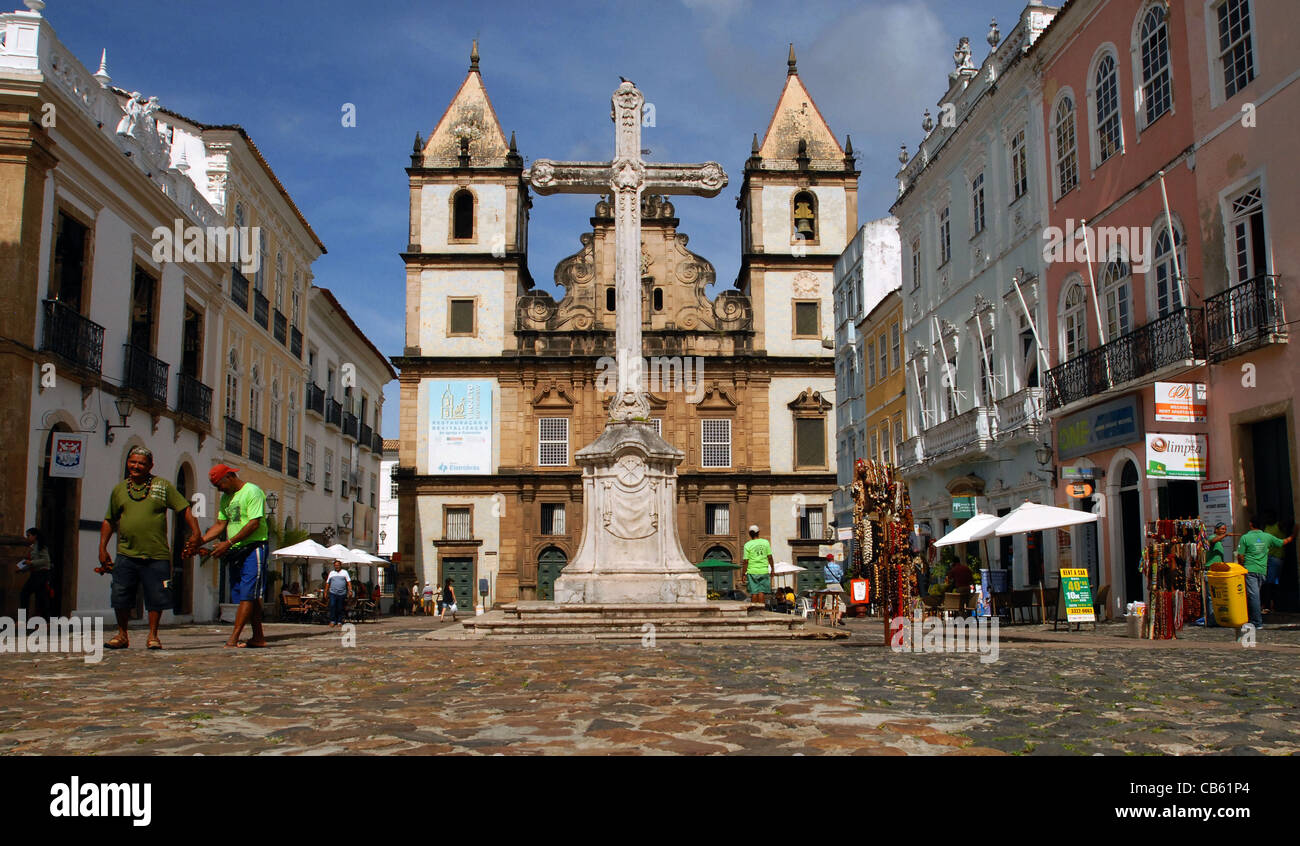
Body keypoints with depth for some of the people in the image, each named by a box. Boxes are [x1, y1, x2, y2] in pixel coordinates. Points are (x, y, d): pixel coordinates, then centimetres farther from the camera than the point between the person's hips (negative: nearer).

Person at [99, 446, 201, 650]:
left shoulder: (163, 486, 4)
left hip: (157, 555, -2)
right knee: (120, 596, 2)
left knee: (156, 597, 1)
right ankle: (122, 635, 19)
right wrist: (102, 547, 11)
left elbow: (185, 509, 2)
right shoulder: (119, 489, 12)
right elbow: (109, 521, 18)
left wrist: (195, 533, -9)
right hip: (126, 554, 2)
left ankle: (153, 636, 14)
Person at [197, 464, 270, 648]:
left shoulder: (252, 492, -10)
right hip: (235, 551, 9)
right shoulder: (226, 498, 17)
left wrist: (228, 543, -20)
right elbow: (220, 525, 17)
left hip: (254, 548, -9)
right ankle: (258, 637, 12)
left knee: (248, 594, -11)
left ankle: (233, 639, -16)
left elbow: (254, 524, -18)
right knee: (251, 596, 8)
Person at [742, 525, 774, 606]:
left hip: (752, 571, -1)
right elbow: (770, 557, 3)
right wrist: (772, 569, 14)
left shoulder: (747, 545, -3)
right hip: (764, 571, 1)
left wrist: (744, 574, 1)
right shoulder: (765, 542, 3)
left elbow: (746, 561, -5)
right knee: (762, 592, 3)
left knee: (754, 593, 3)